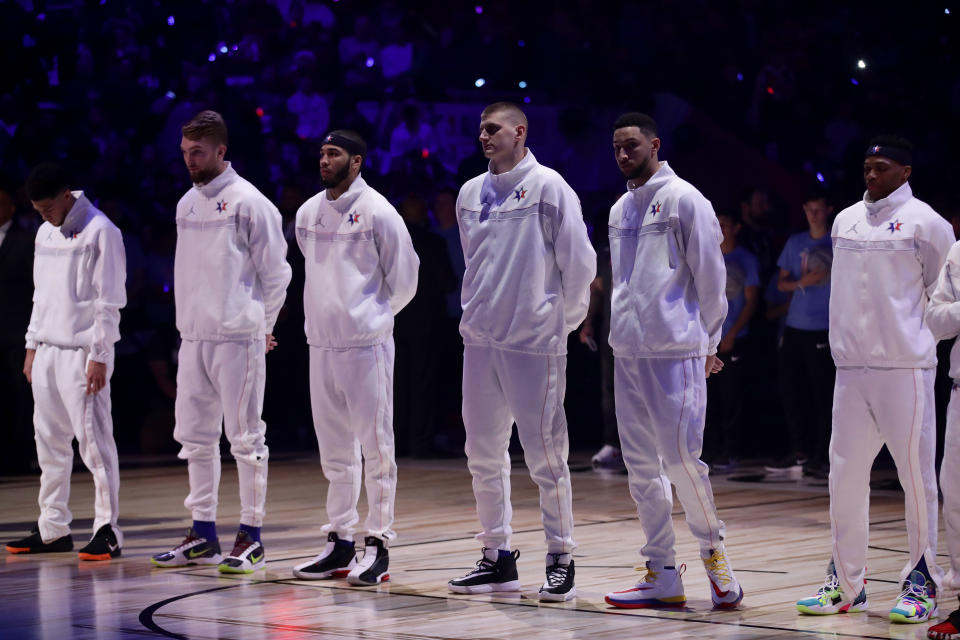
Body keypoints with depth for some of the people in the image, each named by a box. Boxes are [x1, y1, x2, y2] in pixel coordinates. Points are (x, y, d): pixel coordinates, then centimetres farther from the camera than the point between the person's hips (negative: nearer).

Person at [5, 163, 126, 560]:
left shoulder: (100, 232, -9)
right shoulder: (45, 233, 15)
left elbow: (109, 301, -12)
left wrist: (98, 356, -15)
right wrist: (33, 345, 17)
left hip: (83, 353, -8)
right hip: (47, 350, 8)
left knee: (94, 441, -8)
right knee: (50, 441, 9)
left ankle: (108, 531, -6)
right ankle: (53, 529, 16)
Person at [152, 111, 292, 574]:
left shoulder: (249, 202, -8)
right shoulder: (186, 204, 14)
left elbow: (276, 270, -4)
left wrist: (261, 326, 2)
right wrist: (190, 319, 15)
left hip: (237, 337, -7)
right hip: (192, 336, 7)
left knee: (245, 438, -3)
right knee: (195, 436, 10)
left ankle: (251, 538, 1)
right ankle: (203, 535, 18)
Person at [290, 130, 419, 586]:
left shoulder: (377, 212, -7)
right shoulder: (307, 213, 11)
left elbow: (404, 279, -1)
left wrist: (372, 317, 6)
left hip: (366, 344, -6)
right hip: (321, 343, 6)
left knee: (375, 447, -3)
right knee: (335, 451, 11)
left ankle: (377, 545, -1)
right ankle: (339, 541, 17)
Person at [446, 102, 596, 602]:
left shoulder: (547, 186, -6)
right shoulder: (470, 193, 12)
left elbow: (579, 261, -5)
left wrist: (561, 320, 1)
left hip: (534, 341, -6)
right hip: (480, 339, 6)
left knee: (544, 453, -5)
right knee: (484, 452, 9)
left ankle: (561, 559, 4)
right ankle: (497, 557, 18)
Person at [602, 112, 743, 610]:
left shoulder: (683, 200, -5)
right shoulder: (620, 210, 16)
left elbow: (710, 275, -5)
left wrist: (706, 342, -3)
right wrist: (626, 329, 14)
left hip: (675, 350, -7)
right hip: (627, 350, 7)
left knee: (680, 455, -10)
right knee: (641, 464, 6)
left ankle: (712, 548, 11)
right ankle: (662, 575, 10)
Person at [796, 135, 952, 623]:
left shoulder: (923, 222, -3)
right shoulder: (846, 221, 14)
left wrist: (920, 334, -2)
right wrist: (845, 341, 14)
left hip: (905, 367, -6)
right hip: (851, 366, 6)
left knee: (915, 473, -2)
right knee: (844, 474, 6)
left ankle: (921, 582, 6)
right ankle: (845, 584, 14)